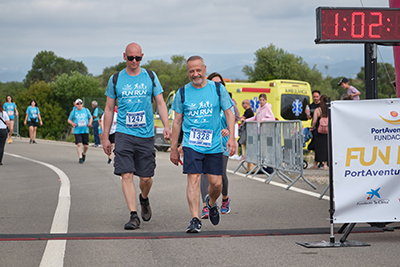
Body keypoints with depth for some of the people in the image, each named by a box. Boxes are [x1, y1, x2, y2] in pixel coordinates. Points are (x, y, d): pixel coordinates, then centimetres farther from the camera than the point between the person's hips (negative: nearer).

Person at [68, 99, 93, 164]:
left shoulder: (86, 110, 7)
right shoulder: (73, 112, 3)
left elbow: (91, 117, 19)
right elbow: (69, 120, 12)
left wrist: (90, 123, -1)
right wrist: (72, 123, -9)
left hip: (85, 131, 2)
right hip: (77, 131, -2)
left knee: (86, 145, 3)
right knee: (79, 144, -15)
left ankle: (84, 154, 33)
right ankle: (80, 158, -7)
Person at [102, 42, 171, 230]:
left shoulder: (150, 77, 6)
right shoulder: (115, 79, 4)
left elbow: (160, 103, 7)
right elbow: (109, 109, 10)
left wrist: (166, 126, -9)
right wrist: (105, 137, 7)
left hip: (146, 135, 1)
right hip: (124, 134, -1)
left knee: (146, 177, 5)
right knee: (126, 175, -12)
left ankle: (144, 199, 37)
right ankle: (133, 216, -10)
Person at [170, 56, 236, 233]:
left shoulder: (218, 89, 2)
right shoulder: (182, 93, 2)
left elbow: (229, 113, 6)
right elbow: (177, 121, 8)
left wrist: (231, 137, -7)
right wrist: (174, 148, 7)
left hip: (214, 144, 1)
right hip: (191, 144, -1)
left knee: (216, 183, 3)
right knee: (193, 179, -14)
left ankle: (211, 203, 36)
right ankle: (195, 220, -14)